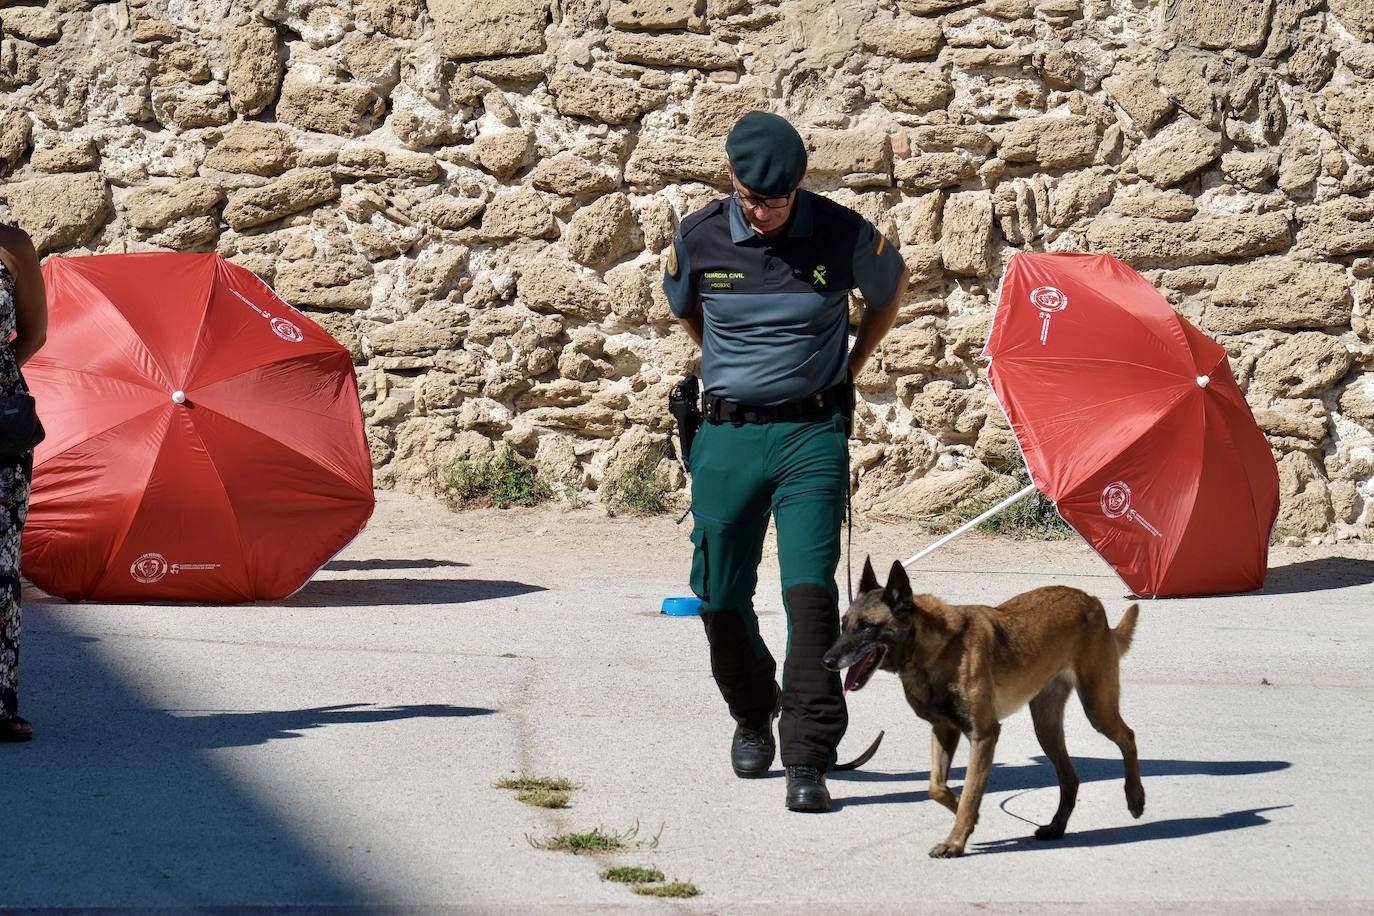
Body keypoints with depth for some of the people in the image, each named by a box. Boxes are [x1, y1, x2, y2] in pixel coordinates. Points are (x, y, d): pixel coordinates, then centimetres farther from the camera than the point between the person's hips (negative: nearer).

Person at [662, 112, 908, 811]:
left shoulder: (843, 236, -6)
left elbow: (892, 288, 16)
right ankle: (752, 715, 34)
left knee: (810, 591, -15)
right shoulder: (699, 240, -2)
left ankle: (807, 760, -14)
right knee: (720, 597, 6)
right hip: (726, 436, 2)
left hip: (813, 433, -2)